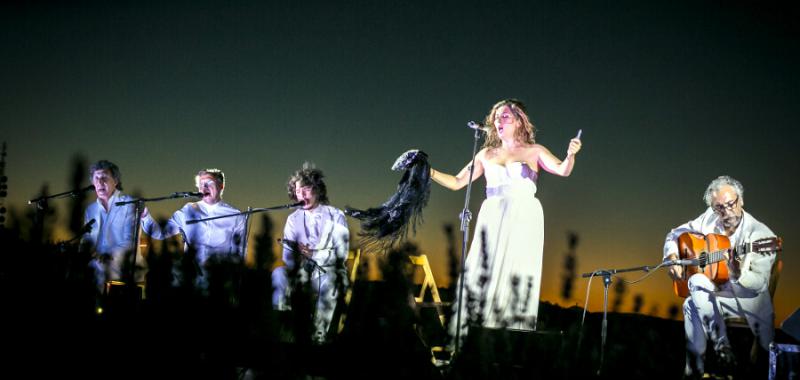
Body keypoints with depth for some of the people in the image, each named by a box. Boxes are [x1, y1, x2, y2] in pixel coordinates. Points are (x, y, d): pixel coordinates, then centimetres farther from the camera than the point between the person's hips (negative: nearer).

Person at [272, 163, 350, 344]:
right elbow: (289, 258, -2)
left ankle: (319, 337, -31)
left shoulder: (336, 216, 0)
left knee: (327, 281, -36)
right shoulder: (293, 219, 9)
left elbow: (341, 254, -8)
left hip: (329, 271, -3)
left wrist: (312, 254, -22)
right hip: (302, 271, 3)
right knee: (279, 273, -27)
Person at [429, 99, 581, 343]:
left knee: (515, 277, -10)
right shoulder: (486, 154, 17)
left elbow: (563, 170, -6)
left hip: (523, 221, -3)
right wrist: (429, 172, 4)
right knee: (481, 275, -5)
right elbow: (457, 183, 17)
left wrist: (570, 155, -27)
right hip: (492, 220, 3)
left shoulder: (534, 151, 8)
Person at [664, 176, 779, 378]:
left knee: (698, 283, -27)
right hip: (714, 293, 4)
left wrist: (737, 273, -39)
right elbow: (676, 234, 11)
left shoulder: (761, 235, -17)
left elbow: (760, 284, -19)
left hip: (748, 299, -4)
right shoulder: (709, 220, -2)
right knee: (692, 305, -27)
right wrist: (672, 258, -8)